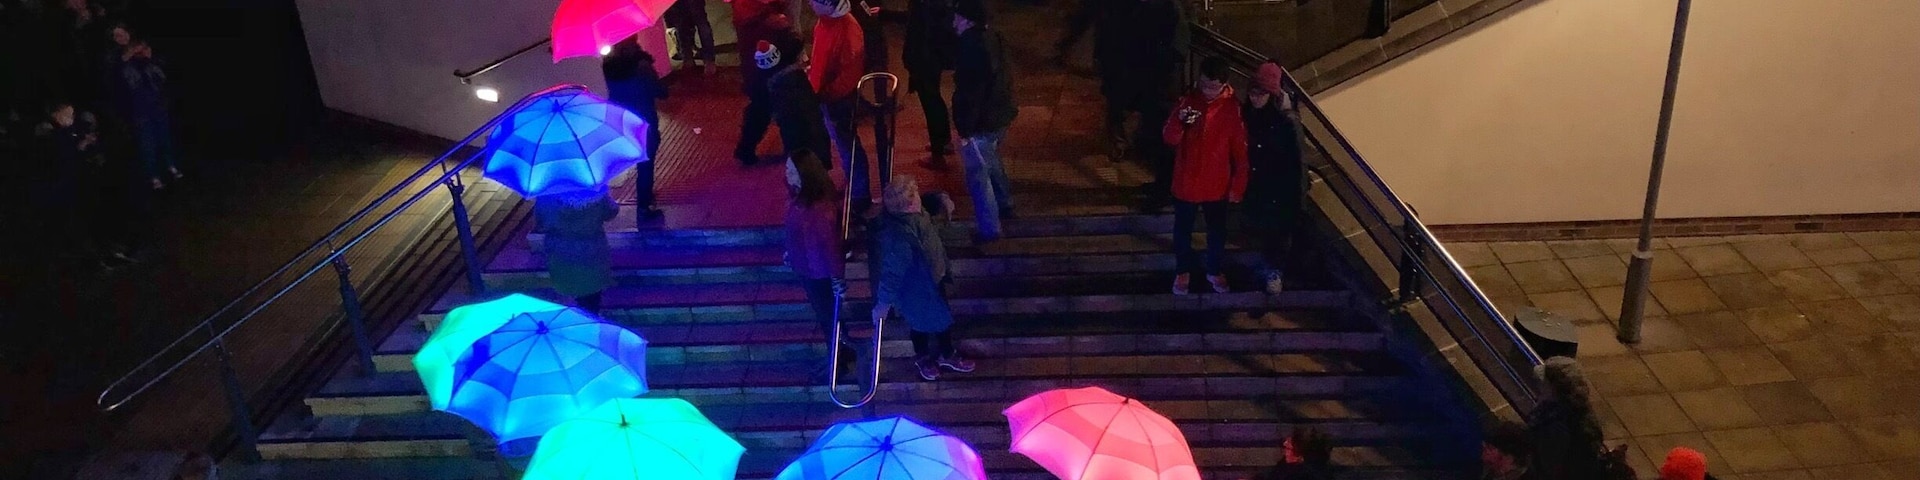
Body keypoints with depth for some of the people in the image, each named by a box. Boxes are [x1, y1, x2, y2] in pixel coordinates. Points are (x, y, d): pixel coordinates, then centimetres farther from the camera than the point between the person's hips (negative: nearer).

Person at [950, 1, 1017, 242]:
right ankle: (1005, 204, 49)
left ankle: (989, 229, 13)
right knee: (992, 162, 31)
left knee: (978, 176, 4)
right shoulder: (993, 38, 4)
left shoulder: (971, 47, -25)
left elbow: (969, 93, -26)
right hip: (1001, 116, 10)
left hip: (982, 123, -10)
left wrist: (964, 129, -19)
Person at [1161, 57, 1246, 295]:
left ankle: (1214, 271, 41)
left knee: (1217, 231, 19)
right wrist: (1179, 120, -33)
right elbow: (1170, 139, -12)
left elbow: (1240, 151, -7)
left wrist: (1238, 185, -6)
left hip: (1217, 185, 0)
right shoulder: (1188, 101, -10)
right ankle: (1183, 271, 38)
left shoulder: (1232, 108, -13)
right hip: (1186, 182, 0)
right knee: (1183, 230, 16)